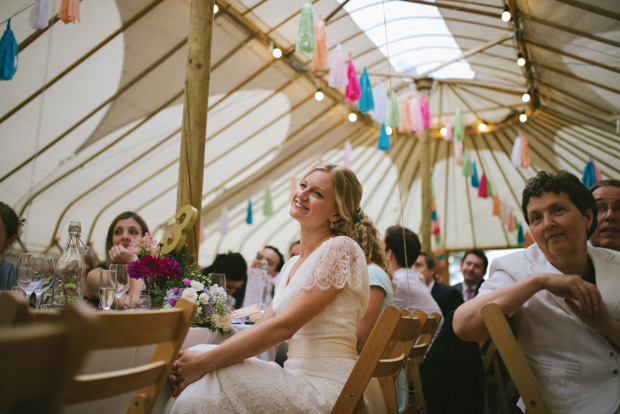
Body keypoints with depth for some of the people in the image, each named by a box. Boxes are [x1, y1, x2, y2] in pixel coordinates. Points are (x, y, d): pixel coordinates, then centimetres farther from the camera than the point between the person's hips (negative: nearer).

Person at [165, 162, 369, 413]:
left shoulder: (340, 249, -11)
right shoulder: (291, 266, 15)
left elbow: (284, 326, -19)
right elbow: (261, 329, 9)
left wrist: (205, 361, -17)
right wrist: (192, 360, -6)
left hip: (325, 390, -7)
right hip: (300, 381, 7)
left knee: (203, 393, -19)